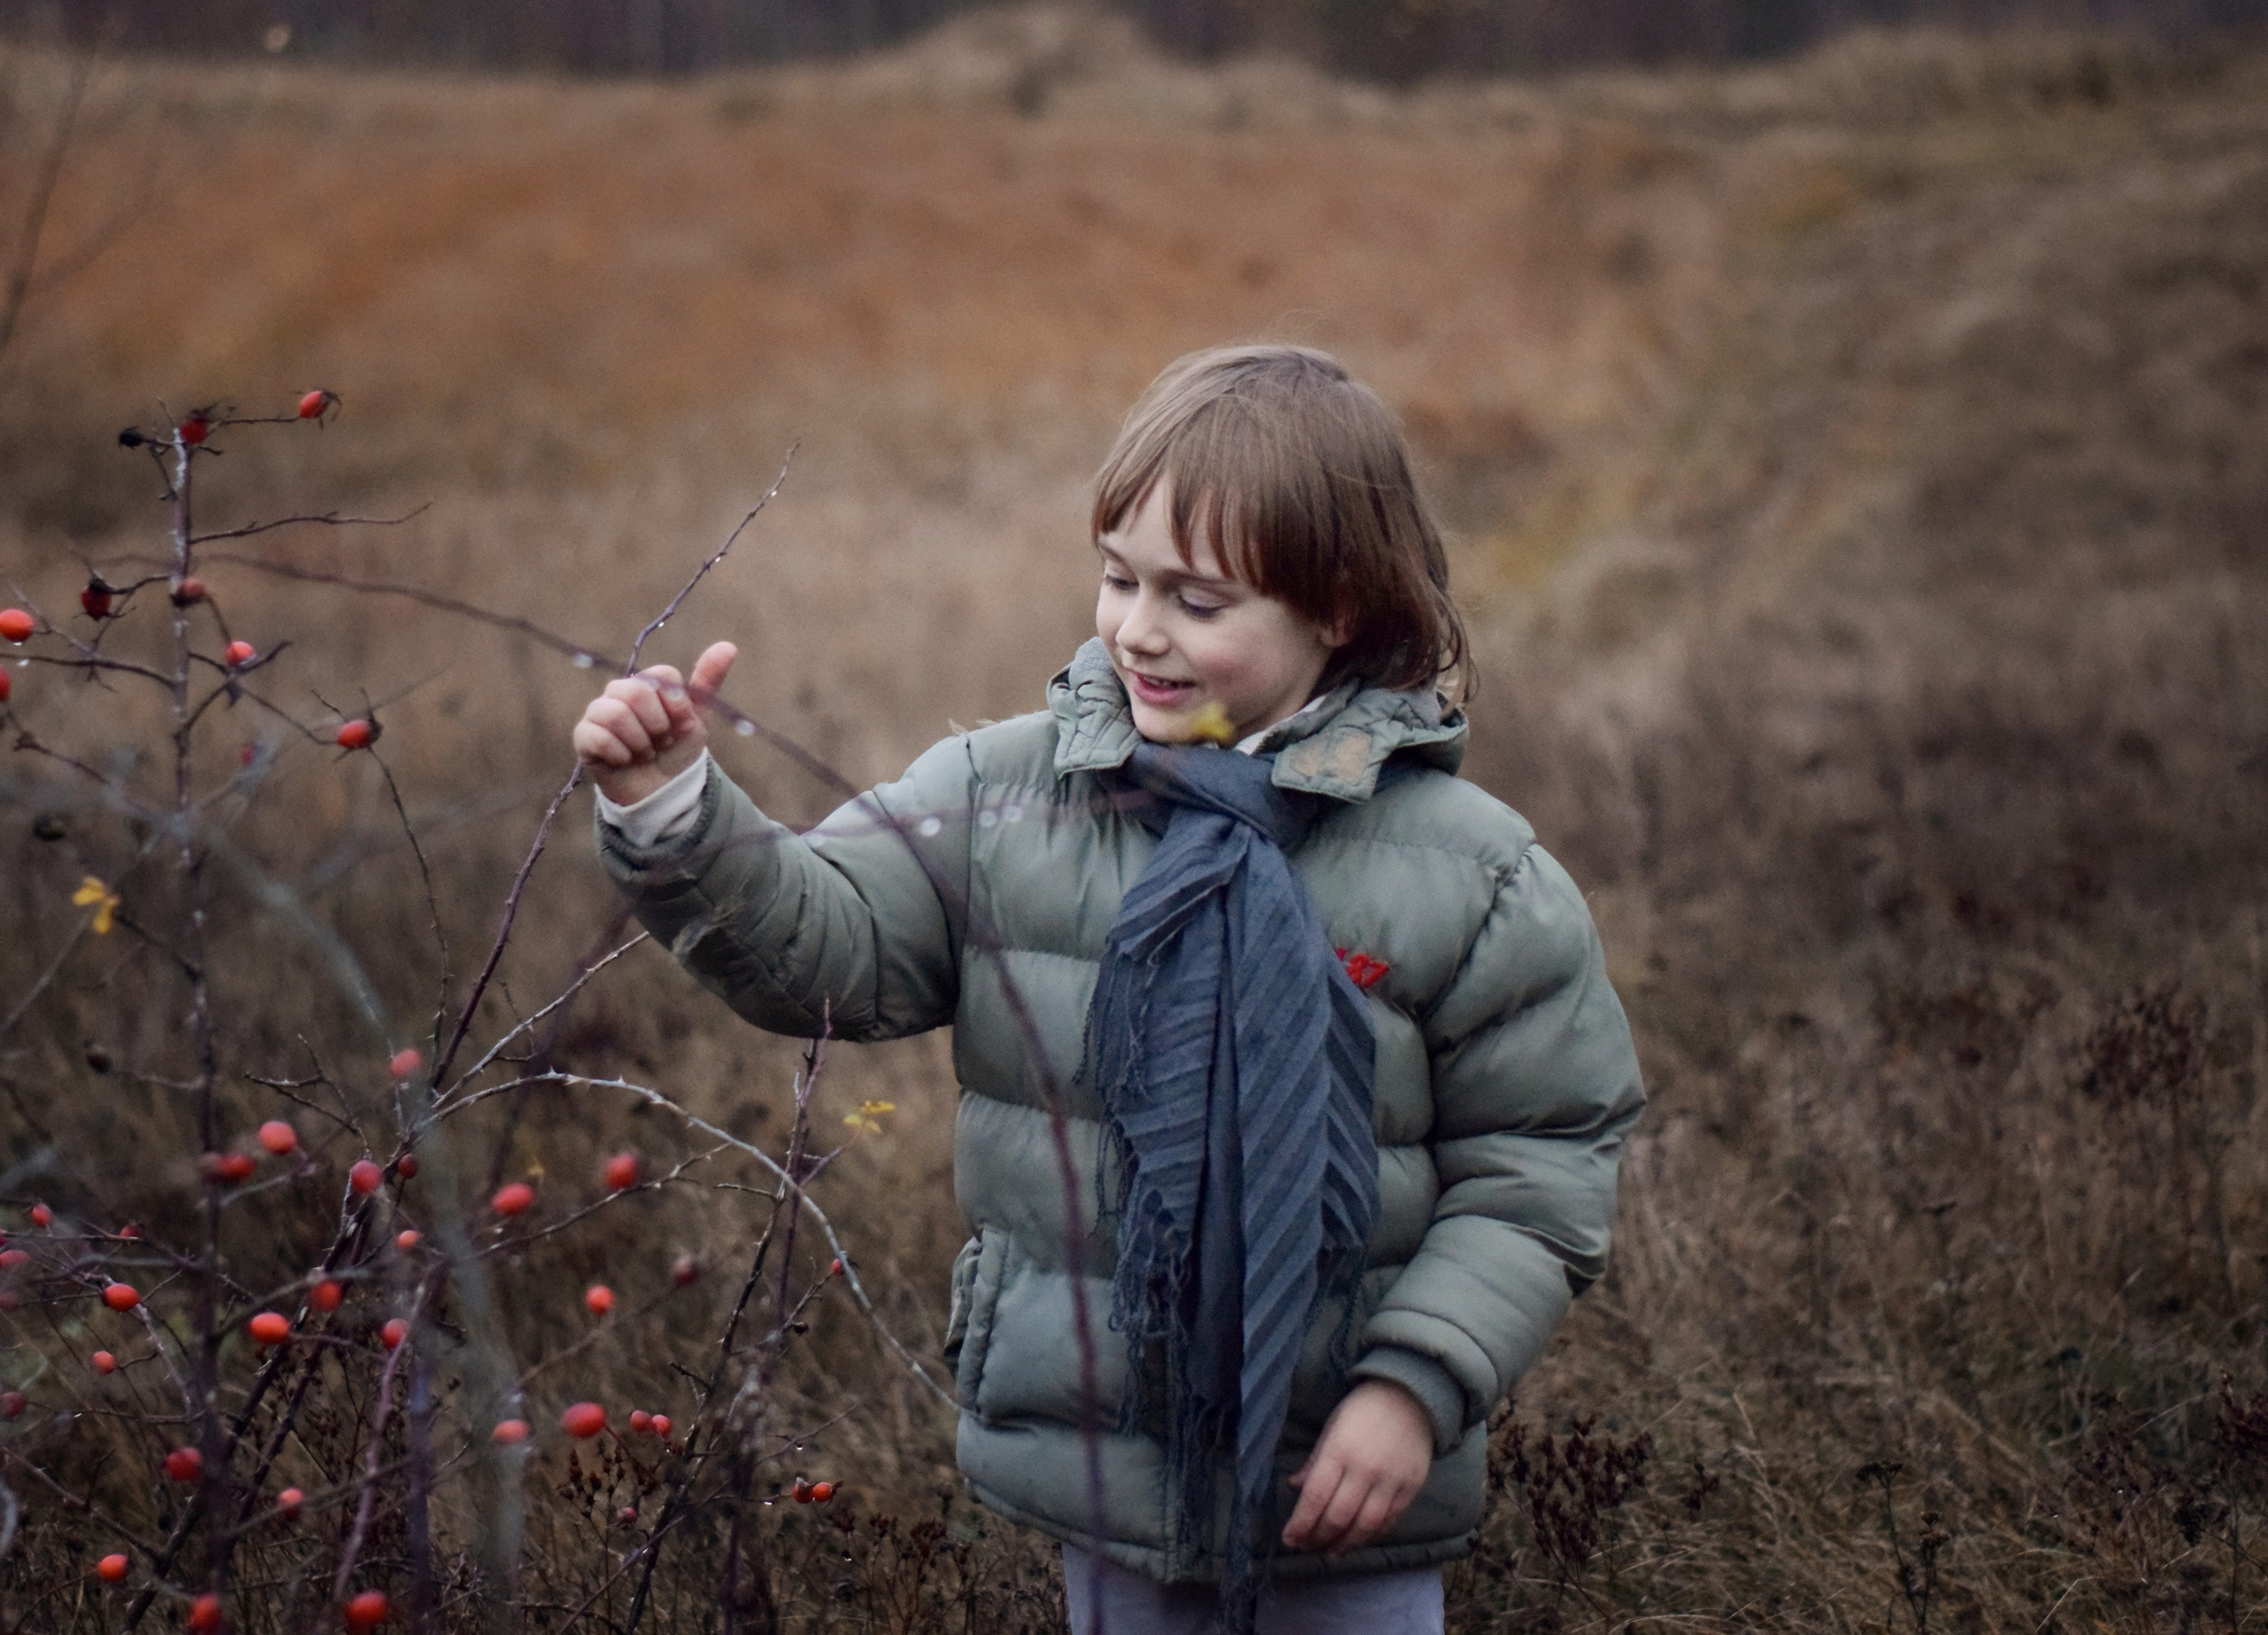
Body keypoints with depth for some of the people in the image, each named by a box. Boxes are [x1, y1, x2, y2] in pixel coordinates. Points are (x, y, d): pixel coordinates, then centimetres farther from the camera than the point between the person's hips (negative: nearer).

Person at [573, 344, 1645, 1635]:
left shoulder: (1466, 870, -10)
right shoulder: (1005, 797, -3)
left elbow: (1542, 1162, -7)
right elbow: (819, 944, -6)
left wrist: (1418, 1386, -14)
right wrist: (676, 814, -22)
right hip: (1096, 1457, 3)